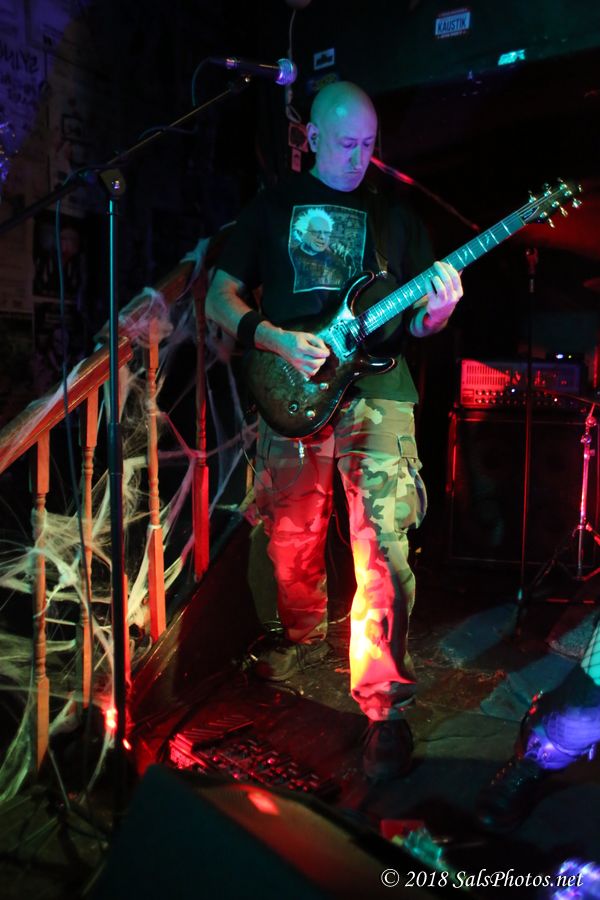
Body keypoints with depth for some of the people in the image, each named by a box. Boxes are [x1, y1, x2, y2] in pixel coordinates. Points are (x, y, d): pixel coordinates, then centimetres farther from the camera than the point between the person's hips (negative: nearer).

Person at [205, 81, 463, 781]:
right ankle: (304, 639, 40)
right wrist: (277, 341, -11)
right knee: (292, 541, 11)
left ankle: (384, 704, 1)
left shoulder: (395, 215, 15)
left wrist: (437, 309, -11)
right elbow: (219, 297, 6)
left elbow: (416, 325, 14)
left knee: (385, 551, -11)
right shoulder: (273, 206, 12)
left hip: (376, 392, 0)